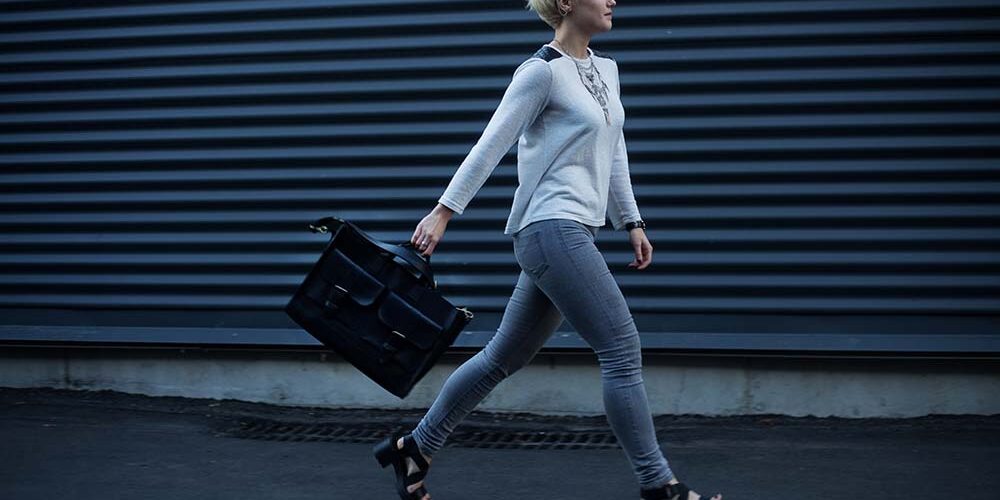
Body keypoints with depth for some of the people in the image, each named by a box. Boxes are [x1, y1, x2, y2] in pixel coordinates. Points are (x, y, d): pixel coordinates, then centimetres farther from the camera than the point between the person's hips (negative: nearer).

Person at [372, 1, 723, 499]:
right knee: (622, 349, -9)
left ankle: (414, 448, 25)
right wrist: (442, 212, -11)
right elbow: (491, 145, -10)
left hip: (572, 232, 9)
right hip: (551, 229, -9)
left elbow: (614, 152, 23)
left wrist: (631, 222, 21)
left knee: (504, 356, 14)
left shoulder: (606, 69, 16)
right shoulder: (542, 71, -10)